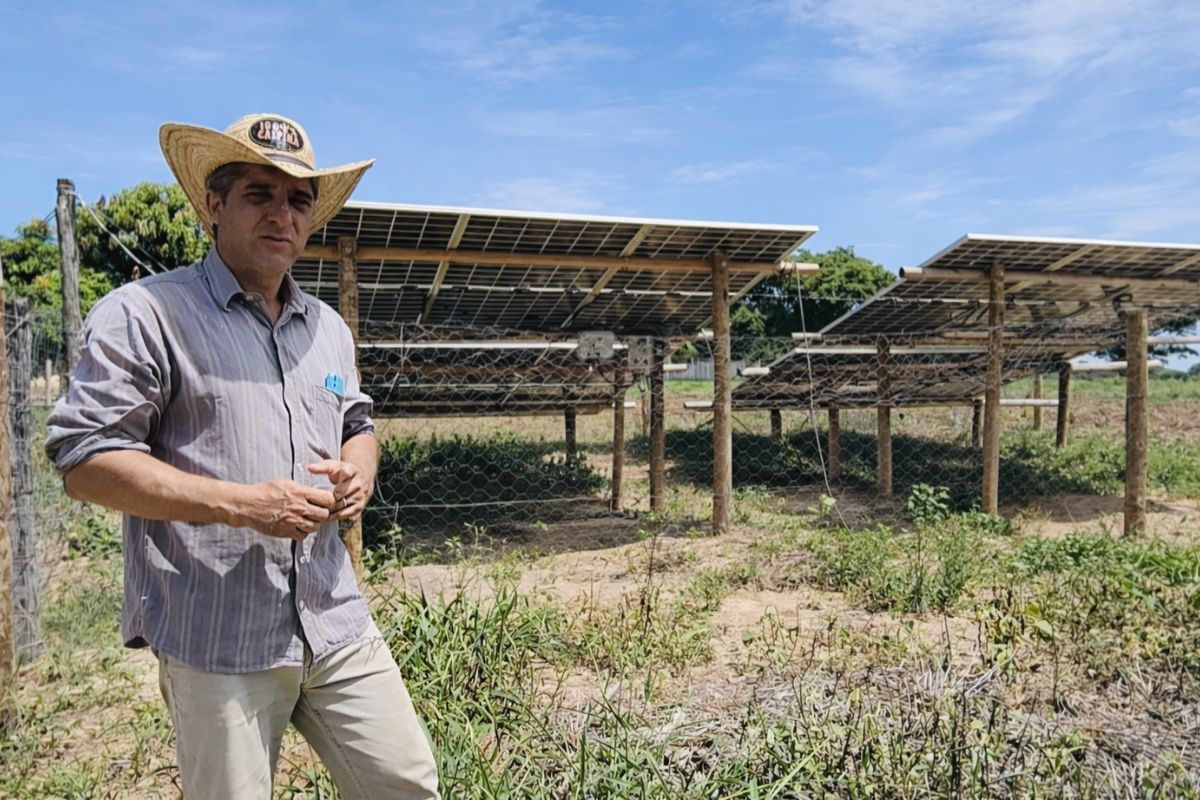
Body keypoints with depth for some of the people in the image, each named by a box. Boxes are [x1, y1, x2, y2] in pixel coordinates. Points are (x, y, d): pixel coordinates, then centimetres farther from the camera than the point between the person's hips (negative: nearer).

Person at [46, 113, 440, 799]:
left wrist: (360, 471, 1)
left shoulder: (328, 326, 14)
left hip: (338, 625, 6)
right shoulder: (144, 313, -7)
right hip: (217, 642, -5)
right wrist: (240, 503, -19)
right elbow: (85, 459, -11)